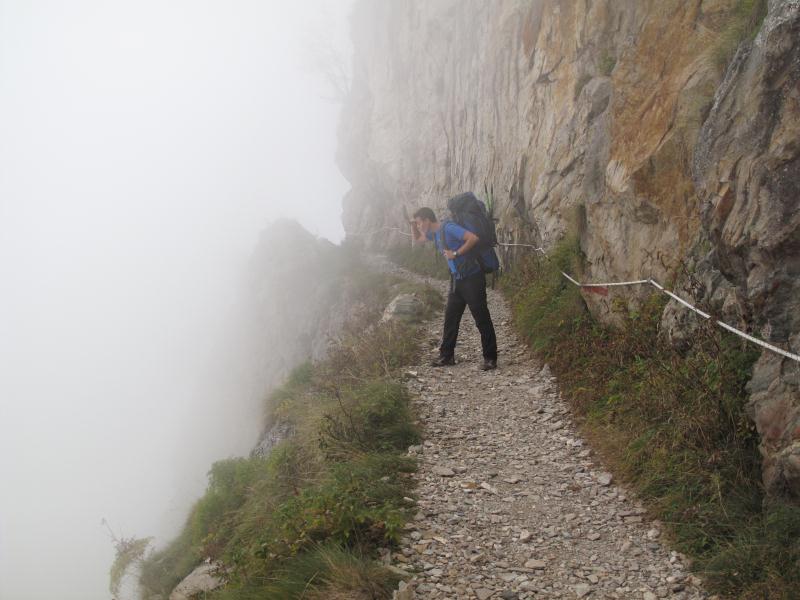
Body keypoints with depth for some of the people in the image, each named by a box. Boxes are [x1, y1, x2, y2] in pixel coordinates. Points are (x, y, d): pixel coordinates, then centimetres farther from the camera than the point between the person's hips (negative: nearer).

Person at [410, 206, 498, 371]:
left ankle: (490, 358, 0)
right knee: (450, 318, 10)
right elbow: (417, 239, 30)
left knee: (482, 319, -4)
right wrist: (412, 225, 11)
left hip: (472, 278, -9)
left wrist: (456, 254, -21)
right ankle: (447, 356, 18)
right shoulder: (434, 233, 11)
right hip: (456, 280, 9)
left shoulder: (449, 228, -17)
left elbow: (473, 238, -26)